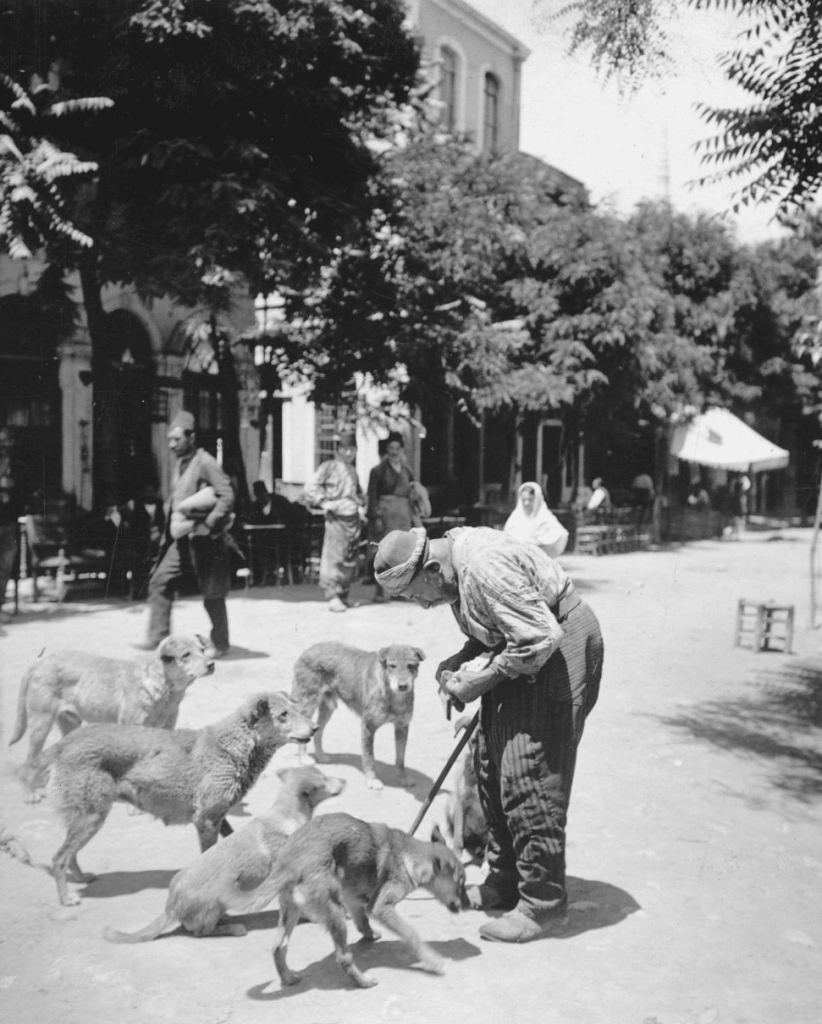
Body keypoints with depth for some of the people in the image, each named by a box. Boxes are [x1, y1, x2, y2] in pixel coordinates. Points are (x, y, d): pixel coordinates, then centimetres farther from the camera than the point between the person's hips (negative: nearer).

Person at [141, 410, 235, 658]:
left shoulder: (205, 463, -12)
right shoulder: (180, 464, 14)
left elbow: (227, 497, -19)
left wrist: (206, 526, -21)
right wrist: (171, 521, 11)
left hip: (203, 541, -8)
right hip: (180, 539, 8)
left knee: (212, 595, 2)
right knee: (159, 582, 0)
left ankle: (220, 644, 16)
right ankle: (158, 636, 6)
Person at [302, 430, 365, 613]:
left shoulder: (352, 471, 17)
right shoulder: (329, 466, -3)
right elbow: (310, 488, -9)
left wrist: (361, 503, 13)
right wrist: (324, 503, -16)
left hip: (354, 519, 7)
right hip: (336, 518, -7)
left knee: (350, 561, 8)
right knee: (334, 557, -10)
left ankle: (343, 596, 17)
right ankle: (333, 597, -9)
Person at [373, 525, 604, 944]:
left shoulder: (483, 567, -29)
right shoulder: (454, 561, 3)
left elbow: (540, 636, -29)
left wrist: (484, 679, -19)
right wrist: (457, 662, -3)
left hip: (557, 652, -10)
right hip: (522, 651, 10)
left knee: (528, 776, -9)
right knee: (491, 765, 12)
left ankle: (542, 902, 3)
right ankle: (504, 883, 25)